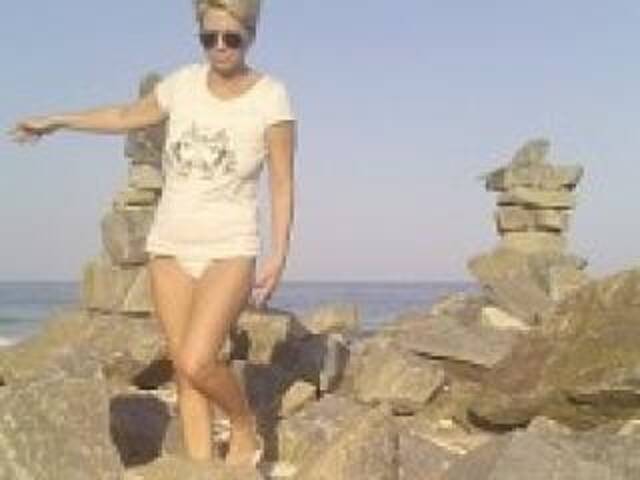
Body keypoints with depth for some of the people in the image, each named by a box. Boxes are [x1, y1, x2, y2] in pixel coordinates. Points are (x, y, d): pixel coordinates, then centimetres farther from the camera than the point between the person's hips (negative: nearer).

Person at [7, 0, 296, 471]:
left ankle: (247, 428, 9)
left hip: (229, 250, -4)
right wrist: (54, 121, 25)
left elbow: (283, 183, -9)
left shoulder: (272, 96, -11)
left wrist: (279, 256, -16)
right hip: (170, 247, 4)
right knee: (185, 369, 3)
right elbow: (128, 116, 17)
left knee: (197, 363, -20)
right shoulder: (184, 82, 0)